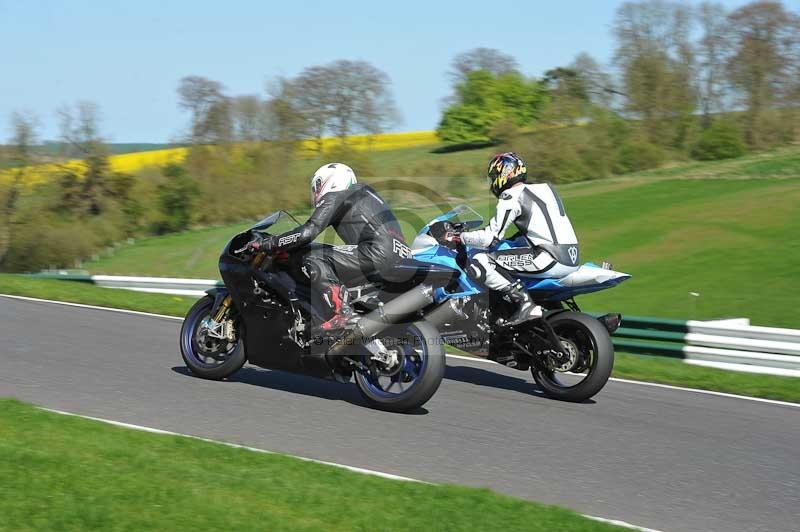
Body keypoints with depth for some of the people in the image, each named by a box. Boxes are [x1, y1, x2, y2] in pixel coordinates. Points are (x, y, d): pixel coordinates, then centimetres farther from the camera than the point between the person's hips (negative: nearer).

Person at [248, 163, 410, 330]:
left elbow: (307, 232, -8)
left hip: (380, 253, -9)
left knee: (311, 258, -8)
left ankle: (340, 312, -24)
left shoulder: (333, 197, 4)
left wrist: (267, 243, 1)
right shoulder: (362, 190, 30)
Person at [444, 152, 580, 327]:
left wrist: (457, 237, 6)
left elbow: (491, 238, -6)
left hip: (551, 259, -9)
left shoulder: (511, 196, -2)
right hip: (572, 259, 9)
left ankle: (525, 303, -17)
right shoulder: (543, 188, 22)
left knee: (479, 264, -11)